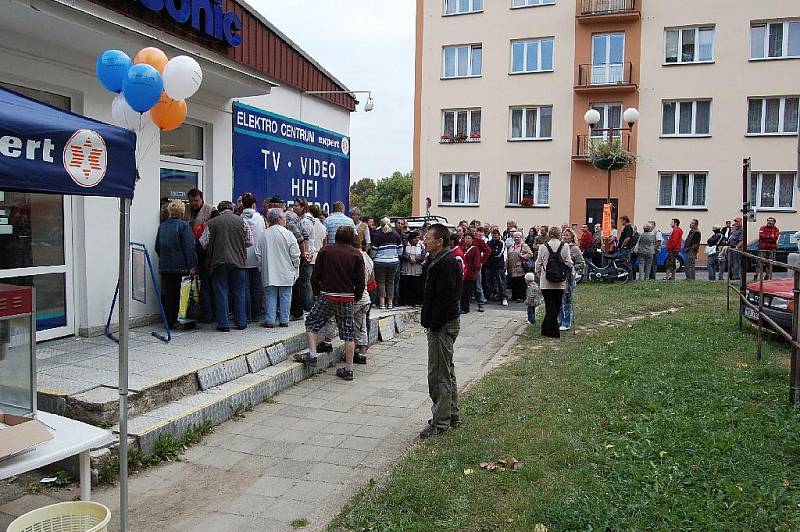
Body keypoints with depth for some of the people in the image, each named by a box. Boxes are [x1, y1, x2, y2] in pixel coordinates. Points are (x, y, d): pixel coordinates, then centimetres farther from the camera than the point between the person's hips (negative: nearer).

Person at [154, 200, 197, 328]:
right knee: (179, 294, 0)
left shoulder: (162, 226, 10)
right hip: (180, 267, -6)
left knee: (167, 295, 10)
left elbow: (157, 247, 17)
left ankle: (168, 322, 15)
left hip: (164, 266, 6)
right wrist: (192, 265, -12)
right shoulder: (183, 226, -10)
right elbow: (189, 248, -14)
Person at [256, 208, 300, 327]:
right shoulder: (287, 234, -9)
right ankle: (284, 320, 10)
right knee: (285, 296, 6)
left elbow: (258, 254, 6)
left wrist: (262, 268, 18)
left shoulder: (264, 235, 1)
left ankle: (269, 321, 5)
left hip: (269, 273, 2)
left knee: (270, 296, 6)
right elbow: (295, 255, -7)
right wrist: (296, 268, 8)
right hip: (286, 273, -2)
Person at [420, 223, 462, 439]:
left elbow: (444, 298, -24)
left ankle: (440, 423, 3)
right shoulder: (439, 260, 15)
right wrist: (430, 323, 16)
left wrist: (434, 325, -20)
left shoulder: (446, 263, -18)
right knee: (446, 372, 17)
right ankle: (452, 416, 28)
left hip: (442, 326, -11)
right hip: (443, 325, 11)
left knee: (439, 375, -4)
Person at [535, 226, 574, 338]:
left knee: (549, 307, 5)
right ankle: (549, 329, 19)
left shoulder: (543, 247, -3)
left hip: (546, 282, 0)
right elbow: (569, 263, -4)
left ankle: (552, 331, 4)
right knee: (556, 307, 12)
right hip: (560, 283, 0)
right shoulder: (565, 246, -5)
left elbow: (538, 264, 2)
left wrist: (539, 275, 16)